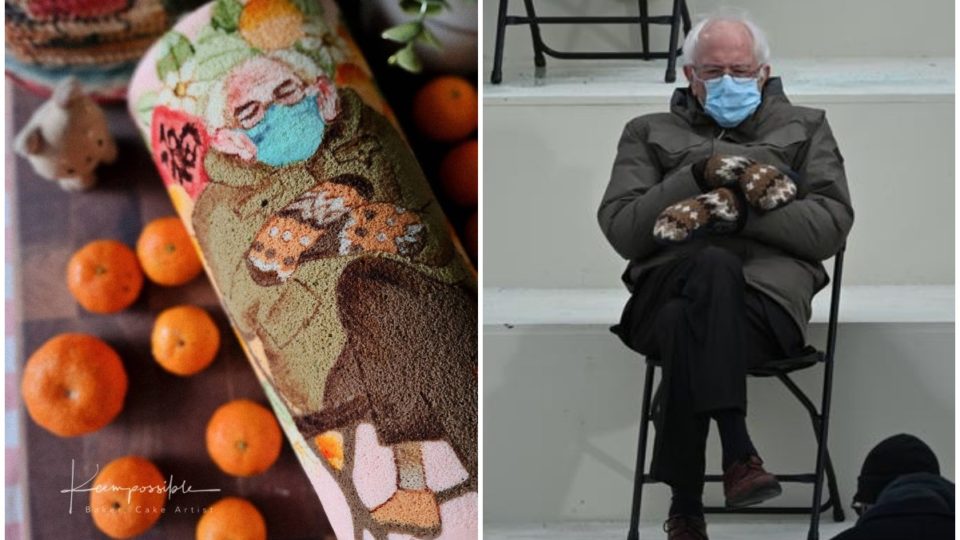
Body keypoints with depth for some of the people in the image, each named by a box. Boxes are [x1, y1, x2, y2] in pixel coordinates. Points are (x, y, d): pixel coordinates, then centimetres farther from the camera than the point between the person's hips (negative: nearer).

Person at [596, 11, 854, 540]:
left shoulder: (805, 127, 25)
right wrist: (699, 174, -4)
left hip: (768, 294, 0)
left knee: (686, 328, -37)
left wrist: (738, 210, -7)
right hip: (668, 285, 1)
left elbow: (832, 224, 7)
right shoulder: (649, 133, 25)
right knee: (715, 266, -38)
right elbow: (620, 230, 9)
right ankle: (738, 452, -41)